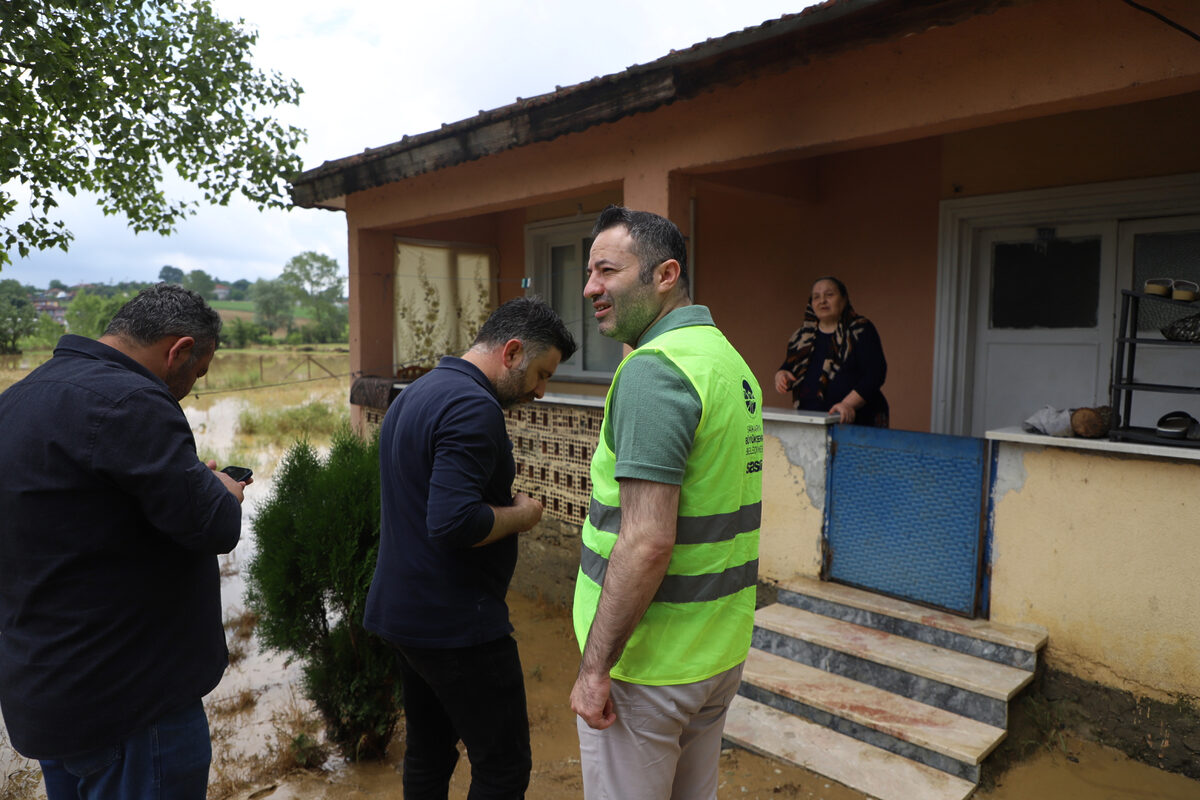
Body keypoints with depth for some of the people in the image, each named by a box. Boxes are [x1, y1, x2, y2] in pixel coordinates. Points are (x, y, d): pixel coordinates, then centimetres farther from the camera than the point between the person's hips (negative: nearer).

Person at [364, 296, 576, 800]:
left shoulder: (415, 394, 12)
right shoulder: (474, 406, -21)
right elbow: (455, 522, -29)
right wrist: (522, 515, -13)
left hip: (402, 609, 10)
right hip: (458, 623, -10)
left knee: (428, 751, 20)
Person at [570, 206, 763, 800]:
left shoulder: (653, 370, -21)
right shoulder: (731, 361, 8)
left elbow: (647, 542, -27)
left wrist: (595, 667, -18)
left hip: (649, 662, -9)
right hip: (722, 648, 9)